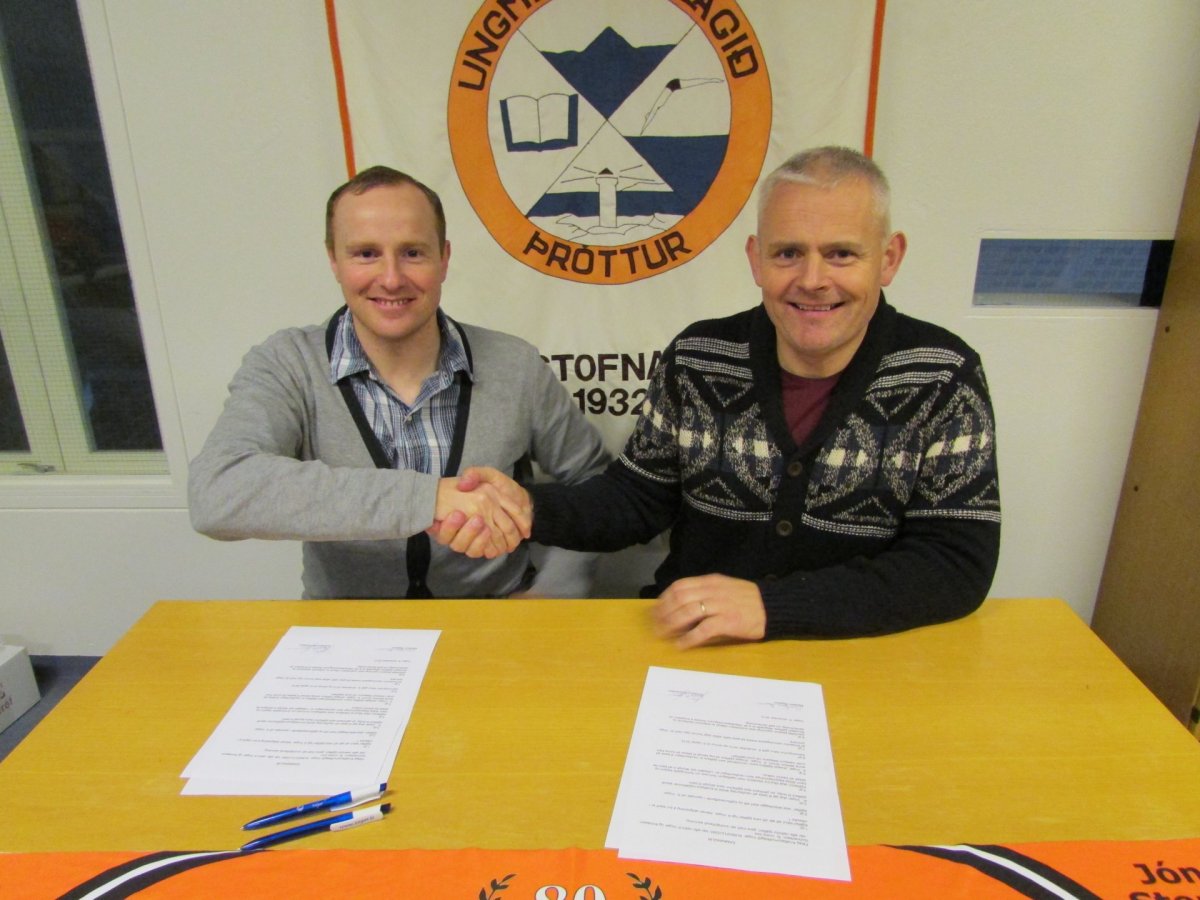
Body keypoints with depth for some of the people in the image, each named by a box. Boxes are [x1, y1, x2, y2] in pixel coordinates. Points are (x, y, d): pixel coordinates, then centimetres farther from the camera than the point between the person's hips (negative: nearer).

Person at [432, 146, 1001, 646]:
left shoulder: (944, 382, -8)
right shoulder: (698, 358, -2)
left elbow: (959, 567, -12)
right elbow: (639, 498, 5)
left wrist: (770, 605, -22)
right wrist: (530, 510, -15)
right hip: (687, 651, 1)